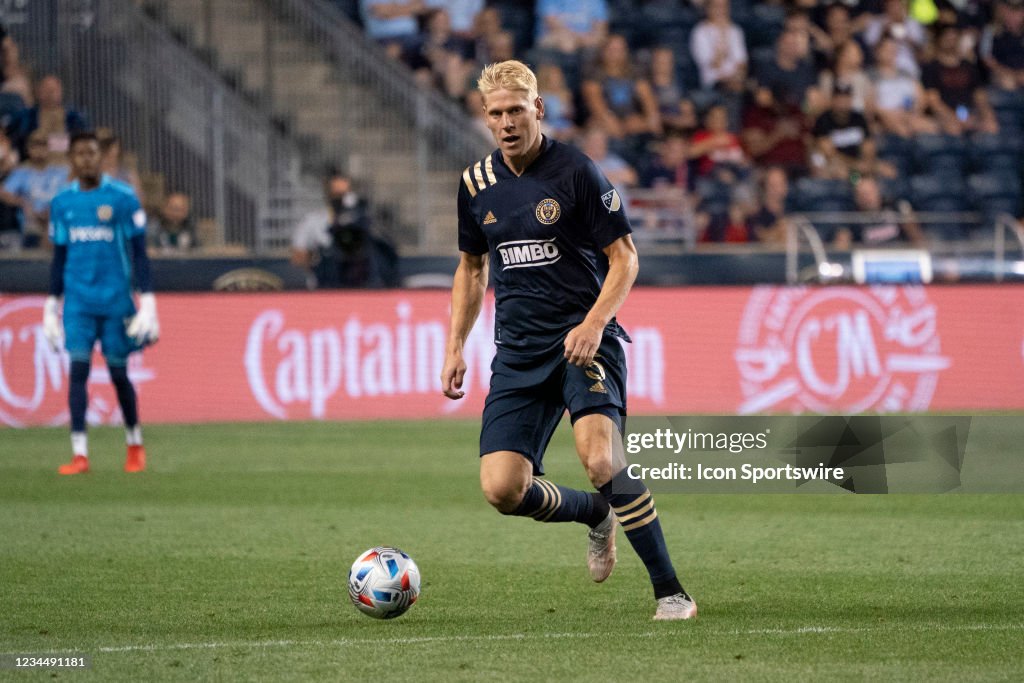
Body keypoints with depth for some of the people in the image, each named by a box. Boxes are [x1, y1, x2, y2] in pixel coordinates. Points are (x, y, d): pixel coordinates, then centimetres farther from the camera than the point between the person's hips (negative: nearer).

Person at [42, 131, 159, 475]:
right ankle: (79, 454, -10)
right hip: (78, 301, 2)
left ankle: (135, 444, 26)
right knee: (78, 369, -8)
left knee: (118, 372, 5)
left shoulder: (123, 198, -3)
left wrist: (147, 301, -6)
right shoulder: (62, 202, 8)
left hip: (115, 299, -2)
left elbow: (139, 253, -1)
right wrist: (51, 304, 14)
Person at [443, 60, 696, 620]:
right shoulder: (476, 183, 8)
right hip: (517, 353, 5)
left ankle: (670, 591, -16)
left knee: (601, 458, -28)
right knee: (502, 490, -9)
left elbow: (624, 258, -4)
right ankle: (597, 515, 22)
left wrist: (593, 324, -19)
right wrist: (455, 348, 13)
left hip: (583, 341, -5)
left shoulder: (575, 173, -7)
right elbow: (471, 268, 22)